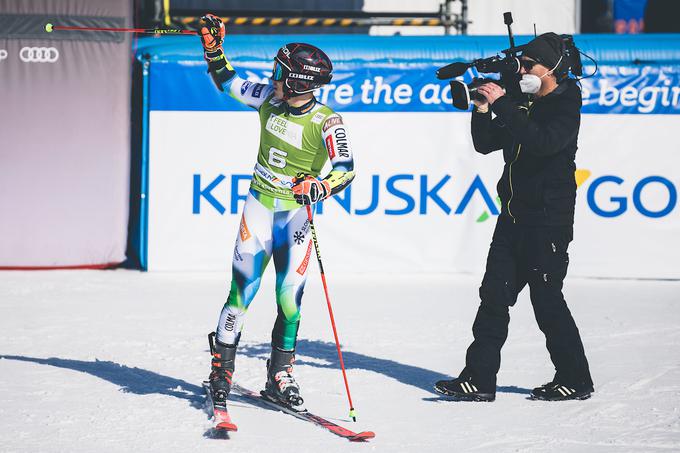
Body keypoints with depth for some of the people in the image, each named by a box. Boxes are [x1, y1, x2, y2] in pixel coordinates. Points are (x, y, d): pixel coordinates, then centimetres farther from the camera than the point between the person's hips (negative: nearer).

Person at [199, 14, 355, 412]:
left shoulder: (326, 122, -15)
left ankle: (280, 376, 11)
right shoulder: (269, 100, -3)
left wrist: (320, 188, -41)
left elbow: (346, 168, -24)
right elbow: (228, 82, 13)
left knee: (290, 296, -4)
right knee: (243, 289, -6)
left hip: (299, 212, -2)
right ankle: (221, 370, 3)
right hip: (261, 203, 2)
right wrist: (213, 47, 1)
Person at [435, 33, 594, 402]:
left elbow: (543, 142, -28)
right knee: (495, 294, 2)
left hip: (549, 217, -8)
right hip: (514, 215, 8)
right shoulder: (523, 104, 14)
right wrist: (483, 109, -2)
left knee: (547, 299, -4)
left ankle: (575, 380, 8)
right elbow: (486, 144, 15)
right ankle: (479, 379, 2)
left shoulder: (565, 105, -9)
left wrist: (502, 105, -26)